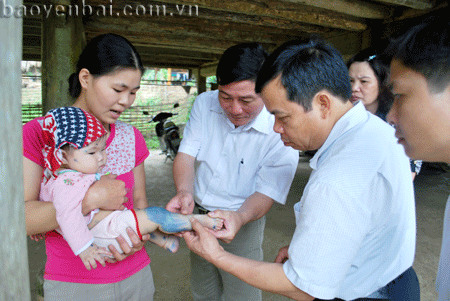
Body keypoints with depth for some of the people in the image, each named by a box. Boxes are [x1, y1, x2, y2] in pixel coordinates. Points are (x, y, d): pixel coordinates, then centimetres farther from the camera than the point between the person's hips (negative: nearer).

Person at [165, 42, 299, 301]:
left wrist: (240, 217, -40)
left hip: (243, 222, -4)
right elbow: (186, 154, -9)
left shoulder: (281, 132, -23)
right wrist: (184, 191, -29)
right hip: (198, 215, 4)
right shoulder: (204, 103, -10)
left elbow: (266, 192, -20)